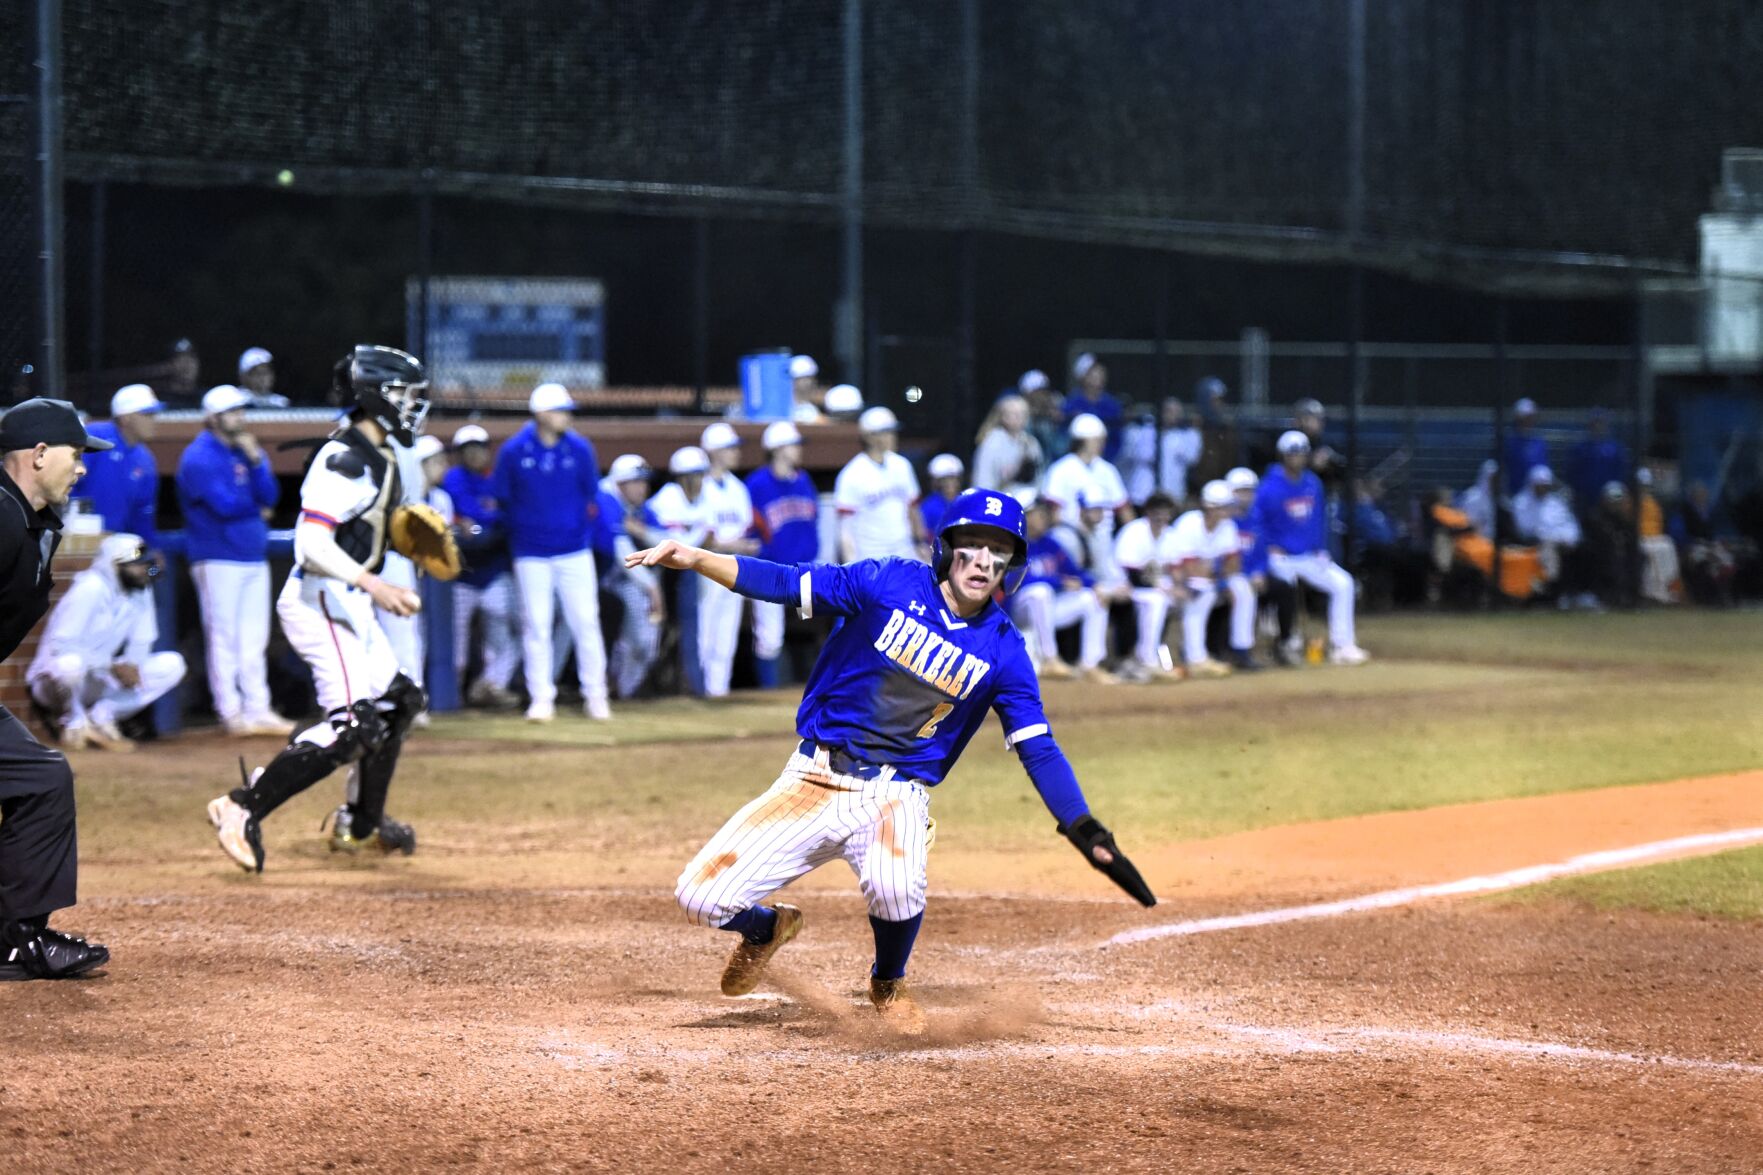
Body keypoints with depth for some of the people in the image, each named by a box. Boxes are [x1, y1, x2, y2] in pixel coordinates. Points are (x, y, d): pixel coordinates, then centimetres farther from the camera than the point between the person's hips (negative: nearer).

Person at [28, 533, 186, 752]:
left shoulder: (141, 592, 0)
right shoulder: (90, 588, -20)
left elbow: (140, 644, 5)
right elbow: (61, 645, -25)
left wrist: (131, 666, -18)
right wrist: (112, 667, -27)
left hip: (99, 680, 7)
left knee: (172, 665, -8)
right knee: (70, 663, -43)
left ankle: (100, 718, -8)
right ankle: (73, 723, -11)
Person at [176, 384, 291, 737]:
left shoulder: (249, 452, 14)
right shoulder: (199, 458, -8)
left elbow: (269, 497, 2)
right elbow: (224, 504, -18)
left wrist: (256, 460, -11)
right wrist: (257, 507, -1)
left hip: (255, 558, 7)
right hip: (218, 559, -7)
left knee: (254, 639, 8)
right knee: (224, 637, -5)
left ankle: (258, 709, 11)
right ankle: (230, 712, -3)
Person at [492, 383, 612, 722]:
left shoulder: (580, 448, -3)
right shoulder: (513, 452, -7)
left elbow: (591, 495, 8)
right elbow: (500, 498, 3)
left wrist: (581, 527, 6)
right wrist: (523, 525, 8)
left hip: (575, 550, 1)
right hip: (531, 554, -1)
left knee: (586, 621, 1)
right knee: (536, 626, 2)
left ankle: (595, 696, 9)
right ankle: (541, 698, 9)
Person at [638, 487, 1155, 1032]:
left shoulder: (1002, 650, -3)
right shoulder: (889, 584, -6)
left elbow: (1038, 750, -1)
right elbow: (787, 583, -7)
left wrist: (1089, 834, -11)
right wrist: (694, 558, -18)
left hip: (895, 795, 0)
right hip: (813, 781, 1)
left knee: (895, 884, -35)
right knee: (702, 897, -11)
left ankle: (889, 986, 2)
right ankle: (769, 927, 28)